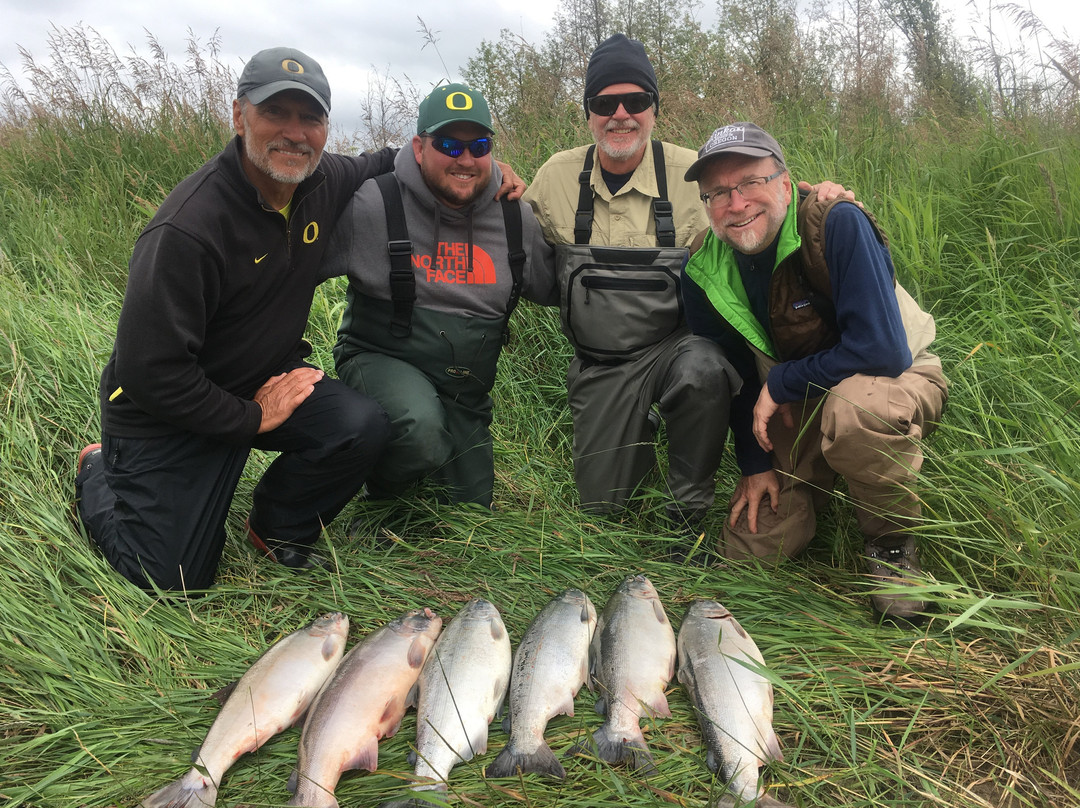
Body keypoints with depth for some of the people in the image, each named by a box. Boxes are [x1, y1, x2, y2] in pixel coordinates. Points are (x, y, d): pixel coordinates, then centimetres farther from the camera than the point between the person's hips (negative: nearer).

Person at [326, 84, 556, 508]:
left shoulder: (516, 219, 0)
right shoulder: (373, 206, -14)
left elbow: (554, 287, 15)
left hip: (466, 391, 5)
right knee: (421, 430, -39)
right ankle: (379, 490, -2)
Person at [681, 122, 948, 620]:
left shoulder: (837, 224, -27)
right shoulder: (704, 272, -11)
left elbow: (883, 349, -34)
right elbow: (733, 373, 2)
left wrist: (780, 384, -24)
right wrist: (756, 462, -3)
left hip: (899, 377, -4)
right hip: (796, 407, 5)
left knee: (853, 405, -42)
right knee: (748, 549, -1)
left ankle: (891, 541, -13)